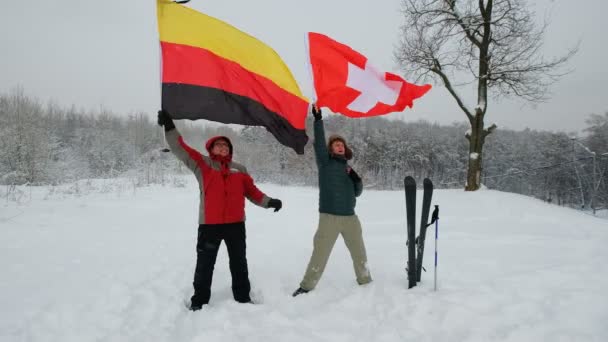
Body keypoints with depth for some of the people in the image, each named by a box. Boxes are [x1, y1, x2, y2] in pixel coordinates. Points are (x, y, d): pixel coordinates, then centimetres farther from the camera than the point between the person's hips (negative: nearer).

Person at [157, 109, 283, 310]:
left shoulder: (239, 170, 12)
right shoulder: (202, 163, 3)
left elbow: (252, 191, 11)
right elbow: (180, 148, -5)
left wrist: (268, 202, -4)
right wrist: (169, 126, -15)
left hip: (236, 224, 3)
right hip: (209, 224, -3)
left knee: (239, 263, 12)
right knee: (205, 264, 6)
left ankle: (243, 298, 25)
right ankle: (199, 301, 19)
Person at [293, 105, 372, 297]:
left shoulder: (348, 167, 16)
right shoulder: (325, 162, 3)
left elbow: (357, 193, 16)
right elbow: (319, 143, -13)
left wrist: (357, 180, -4)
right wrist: (318, 120, -22)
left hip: (350, 217, 5)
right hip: (329, 217, -5)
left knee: (359, 253, 16)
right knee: (320, 254, -5)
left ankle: (365, 281, 35)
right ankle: (307, 286, 7)